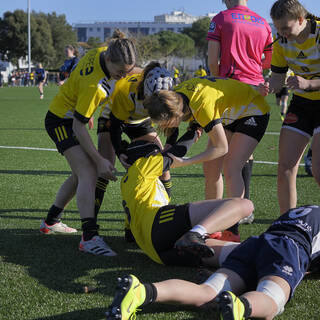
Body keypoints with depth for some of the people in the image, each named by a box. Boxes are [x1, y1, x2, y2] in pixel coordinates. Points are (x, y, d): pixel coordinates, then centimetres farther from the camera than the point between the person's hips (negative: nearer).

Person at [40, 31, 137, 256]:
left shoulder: (103, 52, -13)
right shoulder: (95, 85, -35)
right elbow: (78, 126, -29)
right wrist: (100, 160, -27)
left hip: (71, 117, 10)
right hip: (61, 121, -10)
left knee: (81, 174, 18)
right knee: (89, 173, -22)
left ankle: (51, 222, 32)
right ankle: (90, 237, -29)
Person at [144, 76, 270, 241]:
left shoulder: (203, 106, -40)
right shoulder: (174, 95, -16)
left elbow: (221, 148, -30)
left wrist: (184, 162, -30)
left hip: (253, 112, -8)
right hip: (229, 114, 8)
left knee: (231, 170, -18)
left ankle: (232, 231, -13)